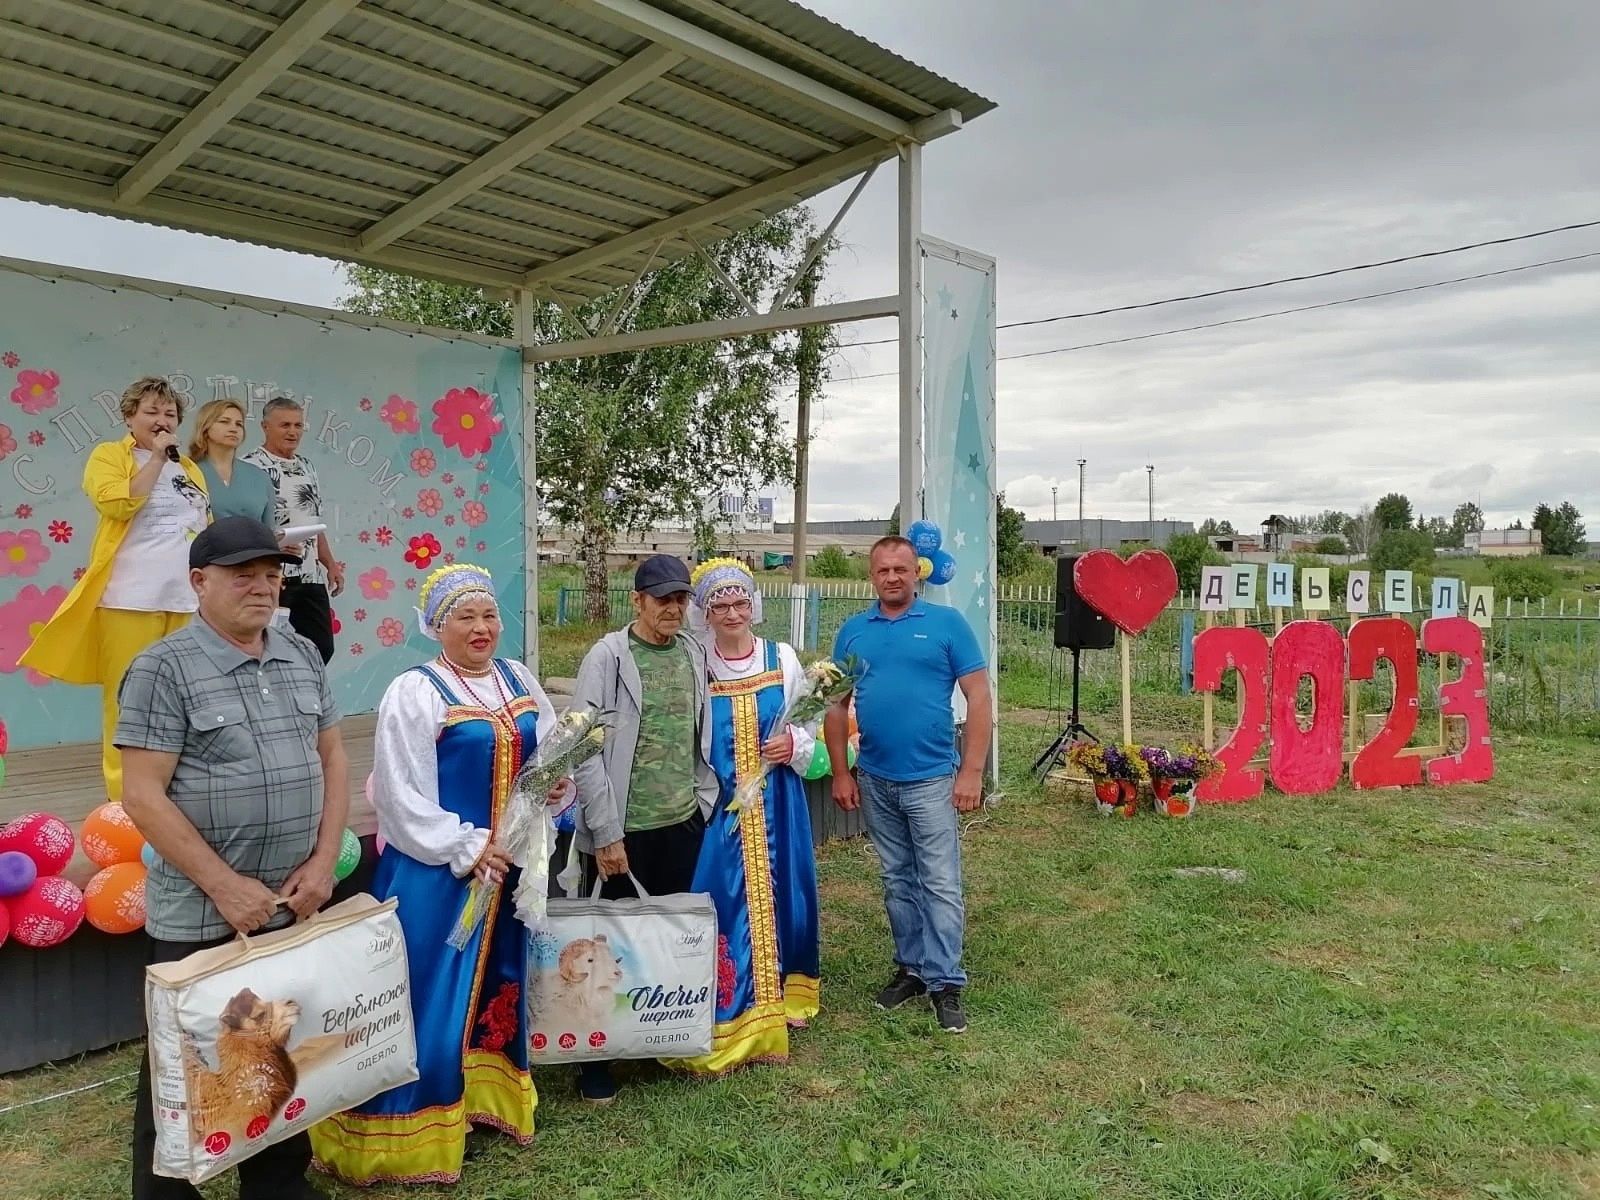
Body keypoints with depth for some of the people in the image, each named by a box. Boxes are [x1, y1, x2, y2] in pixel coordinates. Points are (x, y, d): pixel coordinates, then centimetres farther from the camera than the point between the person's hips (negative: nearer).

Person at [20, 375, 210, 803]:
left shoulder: (190, 469, 19)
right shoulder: (108, 456, 4)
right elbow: (118, 503, -15)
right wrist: (156, 457, -8)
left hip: (185, 600, 5)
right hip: (129, 599, -5)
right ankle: (125, 799, 2)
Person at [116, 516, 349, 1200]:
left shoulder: (303, 657, 6)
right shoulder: (164, 668, -11)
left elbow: (332, 758, 10)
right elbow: (143, 797, -14)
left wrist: (322, 862, -1)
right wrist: (225, 886, -16)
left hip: (295, 906, 5)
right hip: (201, 916, -5)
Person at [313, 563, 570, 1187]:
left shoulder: (519, 681, 6)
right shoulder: (414, 692, -13)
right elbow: (402, 795, -16)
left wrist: (558, 784, -7)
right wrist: (466, 848, -19)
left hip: (507, 866, 7)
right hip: (434, 871, -6)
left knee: (497, 985, 18)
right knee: (428, 994, 1)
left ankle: (484, 1095, 36)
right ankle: (405, 1133, 16)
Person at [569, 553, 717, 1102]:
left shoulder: (694, 653, 6)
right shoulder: (608, 656, -10)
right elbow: (586, 751, -12)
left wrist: (704, 799, 10)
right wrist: (605, 833, -13)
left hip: (684, 823, 5)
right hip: (624, 829, -4)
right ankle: (596, 1056, 22)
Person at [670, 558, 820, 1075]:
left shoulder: (783, 659, 3)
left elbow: (808, 726, 8)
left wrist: (794, 745, -12)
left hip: (776, 804, 2)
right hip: (719, 805, -2)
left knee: (777, 894, 10)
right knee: (724, 900, -3)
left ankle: (778, 1001, 29)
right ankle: (729, 1018, 10)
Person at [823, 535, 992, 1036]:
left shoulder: (947, 623, -5)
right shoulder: (853, 631, 6)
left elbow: (978, 697, -7)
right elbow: (837, 705, 9)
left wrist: (972, 771, -12)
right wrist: (841, 773, 3)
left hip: (932, 780, -4)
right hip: (875, 782, 4)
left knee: (940, 885, 0)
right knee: (898, 882, 15)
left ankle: (945, 983, 10)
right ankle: (912, 967, 29)